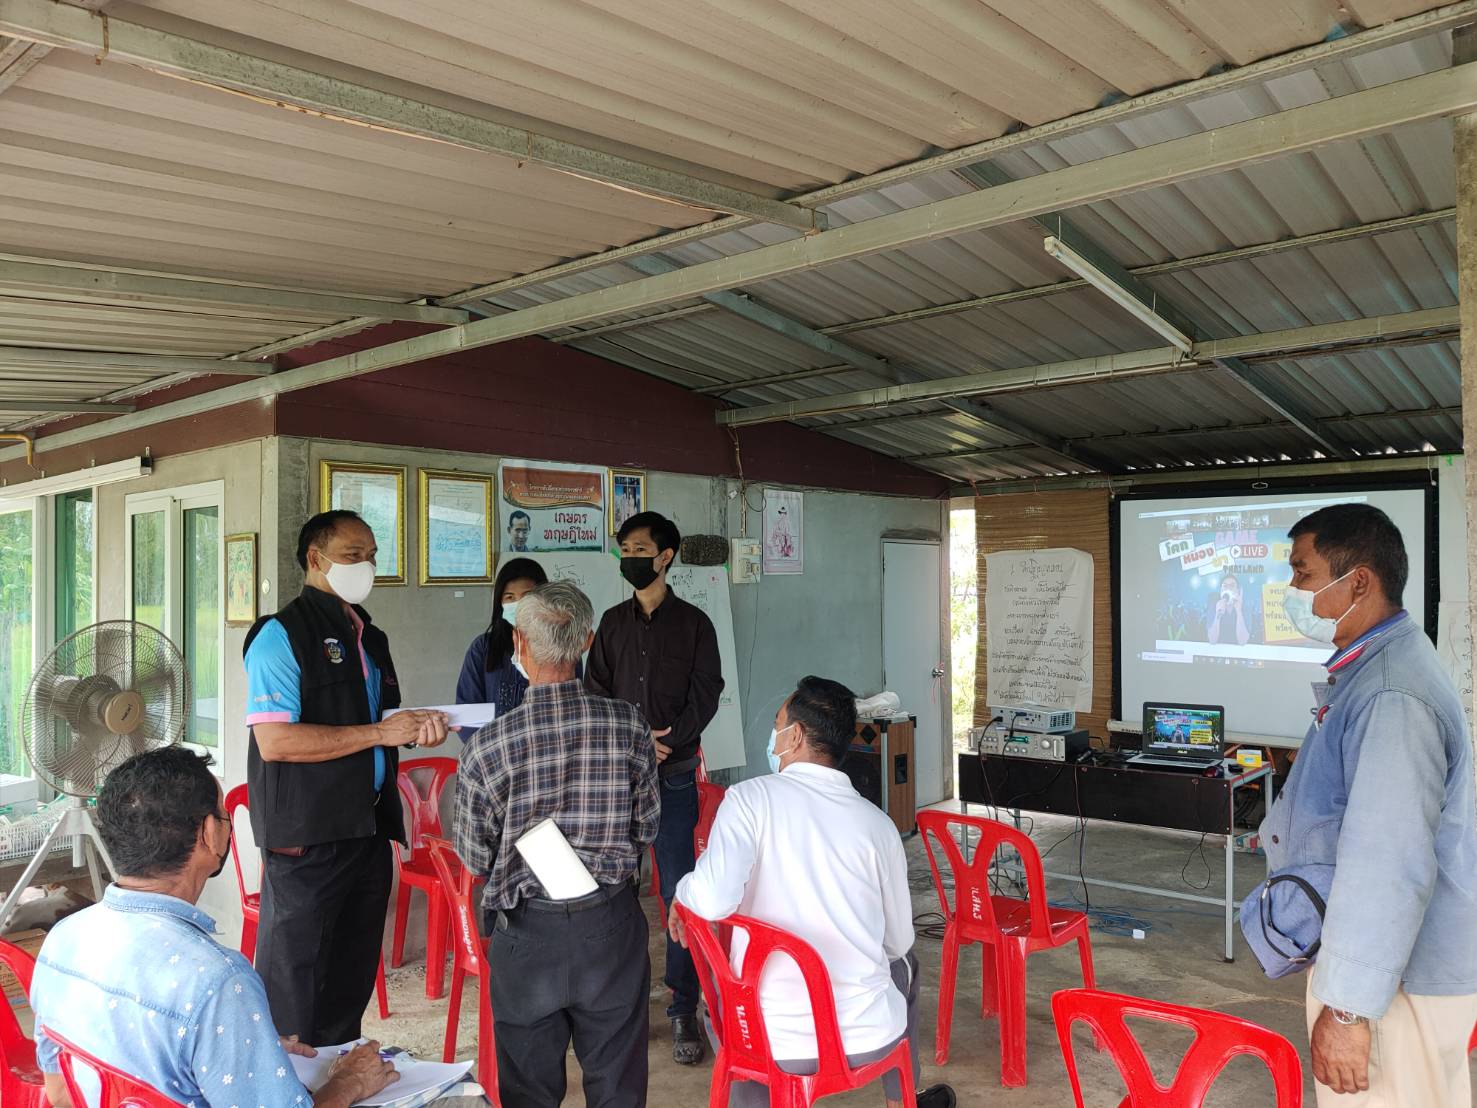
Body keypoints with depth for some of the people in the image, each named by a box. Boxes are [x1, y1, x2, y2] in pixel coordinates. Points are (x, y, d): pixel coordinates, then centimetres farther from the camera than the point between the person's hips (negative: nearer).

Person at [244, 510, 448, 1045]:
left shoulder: (370, 638, 15)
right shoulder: (282, 634, -11)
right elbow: (274, 741, -21)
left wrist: (416, 728, 3)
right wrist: (378, 732, -20)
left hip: (369, 830, 8)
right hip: (307, 836, -8)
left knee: (352, 984, 19)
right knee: (292, 997, 3)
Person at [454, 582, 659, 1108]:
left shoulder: (487, 746, -16)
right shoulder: (629, 726, -12)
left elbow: (475, 857, -5)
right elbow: (647, 829, -1)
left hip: (527, 931, -1)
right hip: (611, 925, 2)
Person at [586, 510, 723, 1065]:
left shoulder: (693, 623, 4)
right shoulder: (613, 622, 12)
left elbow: (705, 695, -2)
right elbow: (595, 691, 7)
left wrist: (665, 741, -14)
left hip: (673, 774, -3)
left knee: (678, 891, -3)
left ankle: (684, 1009, 6)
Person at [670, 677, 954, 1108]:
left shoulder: (751, 797, -11)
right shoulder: (878, 822, -1)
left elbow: (713, 900, -24)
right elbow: (899, 941, 8)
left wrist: (684, 892, -2)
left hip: (774, 1043, -1)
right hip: (869, 1037, 2)